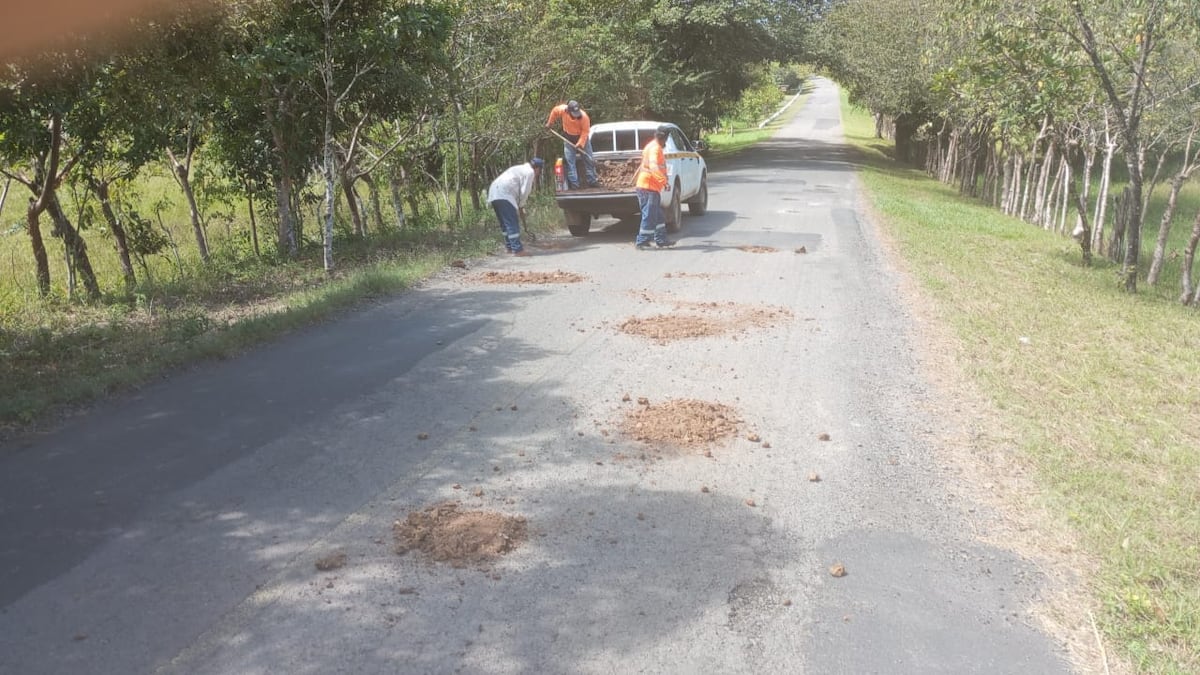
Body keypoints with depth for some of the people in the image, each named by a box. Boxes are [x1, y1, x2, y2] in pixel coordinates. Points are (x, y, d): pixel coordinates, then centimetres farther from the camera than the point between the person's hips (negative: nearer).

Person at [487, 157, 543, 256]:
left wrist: (520, 207, 22)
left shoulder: (521, 169, 29)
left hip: (493, 193, 10)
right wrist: (521, 206, 12)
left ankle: (509, 247, 24)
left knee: (505, 223, 17)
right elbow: (525, 192, -3)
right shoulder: (530, 172, 0)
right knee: (512, 223, -9)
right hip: (504, 195, -10)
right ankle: (517, 249, -11)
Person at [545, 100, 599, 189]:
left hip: (582, 138, -2)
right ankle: (574, 184, 0)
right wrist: (549, 123, 10)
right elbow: (554, 111, 1)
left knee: (588, 159, 2)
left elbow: (585, 131, -22)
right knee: (569, 161, -2)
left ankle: (592, 181, 11)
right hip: (568, 138, 2)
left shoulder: (584, 117, -29)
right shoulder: (562, 110, -22)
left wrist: (580, 144, -29)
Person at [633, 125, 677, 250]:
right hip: (649, 187, -11)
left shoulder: (653, 146, 17)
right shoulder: (655, 148, -16)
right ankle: (641, 242, -1)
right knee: (649, 216, -6)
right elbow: (653, 167, -33)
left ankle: (661, 241, 18)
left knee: (658, 216, 14)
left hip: (652, 187, 11)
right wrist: (664, 181, -43)